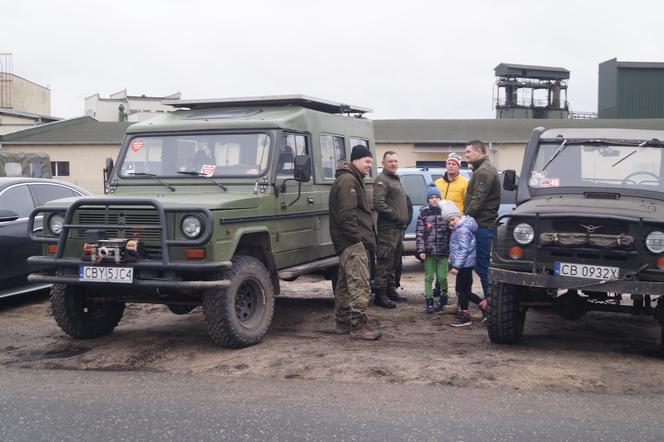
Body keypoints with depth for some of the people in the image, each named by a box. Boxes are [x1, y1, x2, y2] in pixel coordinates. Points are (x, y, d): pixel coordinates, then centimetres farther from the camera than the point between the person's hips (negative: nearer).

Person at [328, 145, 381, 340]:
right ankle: (358, 325, -11)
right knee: (360, 284, -12)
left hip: (348, 243, 11)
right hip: (353, 242, -11)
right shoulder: (348, 181, -11)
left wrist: (367, 237, 23)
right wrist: (358, 236, -21)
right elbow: (347, 214, -21)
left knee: (345, 283, 14)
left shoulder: (353, 181, 24)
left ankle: (342, 322, 21)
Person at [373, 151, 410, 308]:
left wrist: (404, 221, 15)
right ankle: (380, 295, -6)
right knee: (385, 262, -8)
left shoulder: (396, 179, 21)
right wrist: (396, 217, -18)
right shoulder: (382, 180, -9)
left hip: (399, 228, 10)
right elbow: (378, 203, -22)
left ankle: (391, 290, 25)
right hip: (388, 229, -10)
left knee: (394, 263, 16)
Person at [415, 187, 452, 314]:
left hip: (443, 251, 0)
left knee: (442, 277, 1)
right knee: (429, 277, 5)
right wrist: (421, 250, -8)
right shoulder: (423, 213, 1)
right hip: (429, 251, 0)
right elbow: (419, 233, 0)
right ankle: (429, 302, 14)